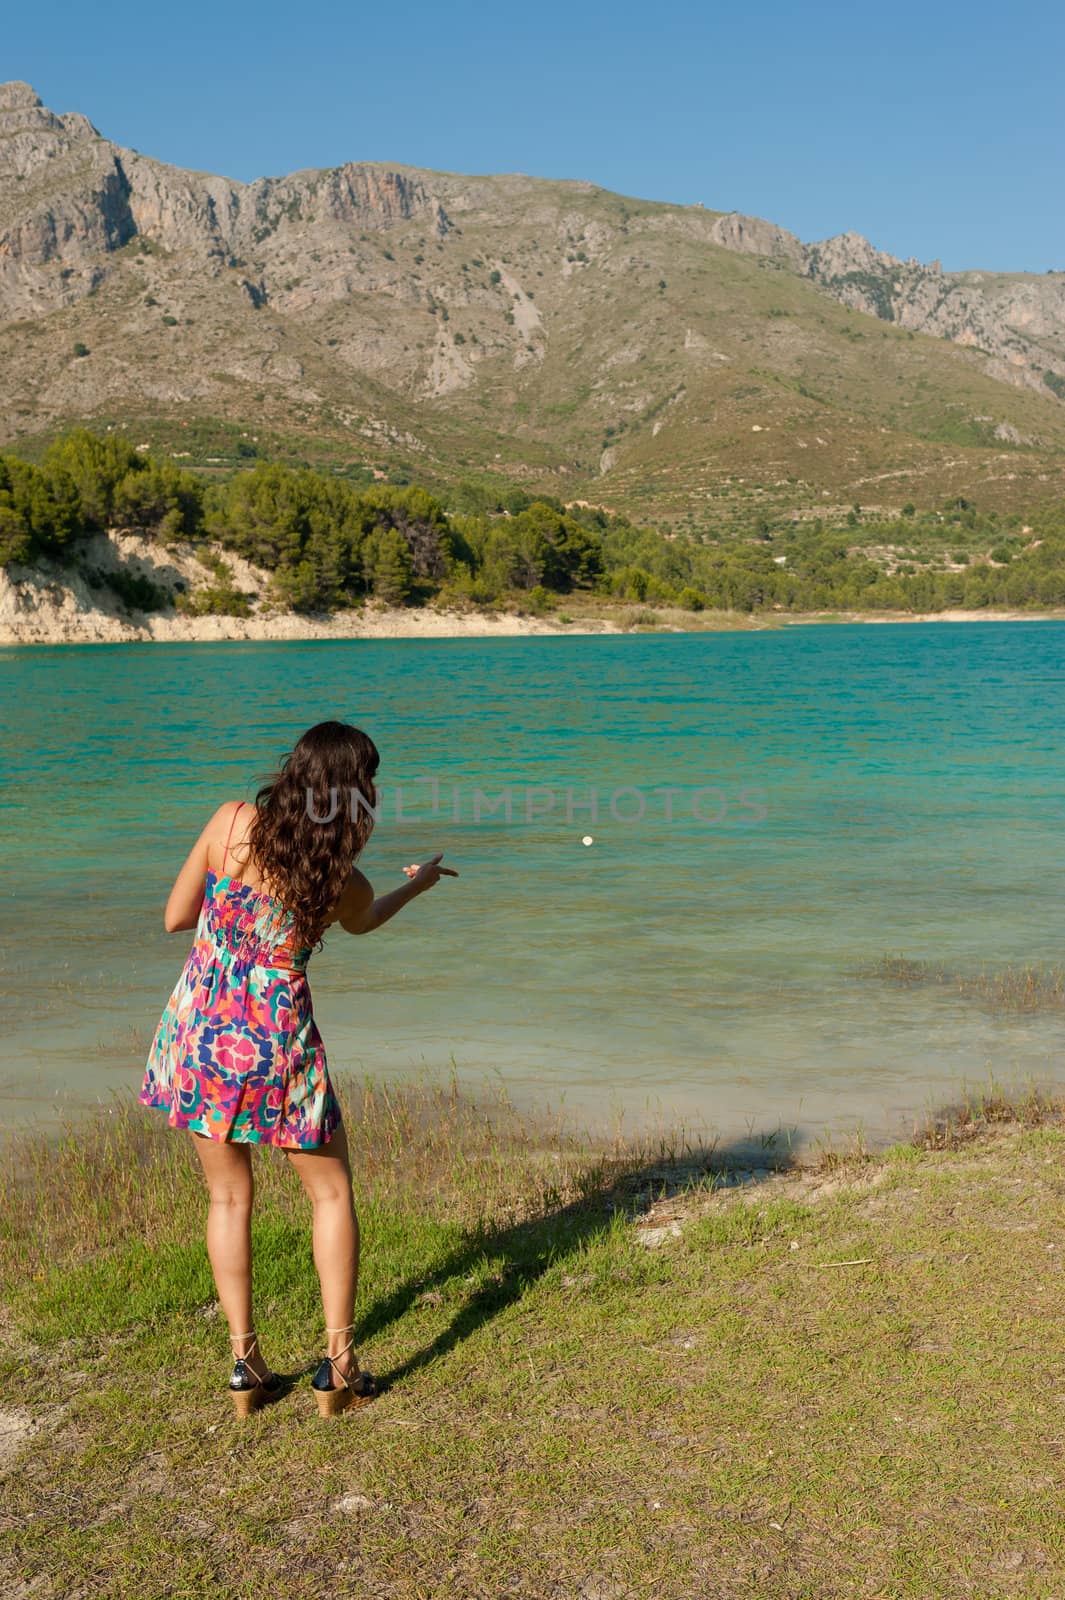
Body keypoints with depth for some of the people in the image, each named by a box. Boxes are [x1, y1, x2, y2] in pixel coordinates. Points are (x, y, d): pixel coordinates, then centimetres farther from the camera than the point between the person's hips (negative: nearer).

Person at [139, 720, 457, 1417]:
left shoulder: (232, 821, -8)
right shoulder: (347, 885, -8)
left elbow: (175, 917, 0)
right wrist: (417, 884, 34)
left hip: (198, 1029, 3)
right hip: (277, 1041, -2)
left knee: (229, 1196, 17)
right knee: (332, 1192, 15)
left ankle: (245, 1364, 21)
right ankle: (338, 1367, 15)